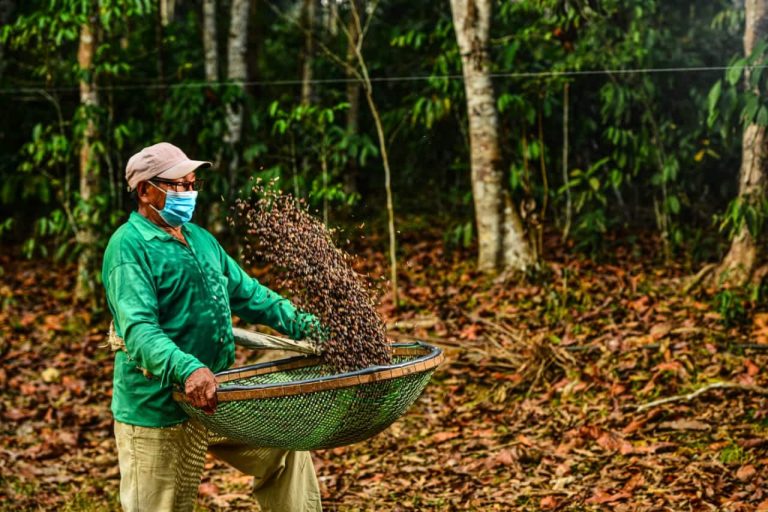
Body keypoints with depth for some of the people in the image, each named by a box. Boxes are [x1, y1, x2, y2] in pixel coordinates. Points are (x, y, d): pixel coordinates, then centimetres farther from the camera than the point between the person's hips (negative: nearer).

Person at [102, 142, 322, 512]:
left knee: (284, 452, 14)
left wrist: (306, 327, 7)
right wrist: (187, 371, -42)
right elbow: (138, 328, -27)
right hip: (158, 411, -8)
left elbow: (249, 294, 18)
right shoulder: (129, 246, -14)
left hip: (217, 399, 8)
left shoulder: (200, 239, 13)